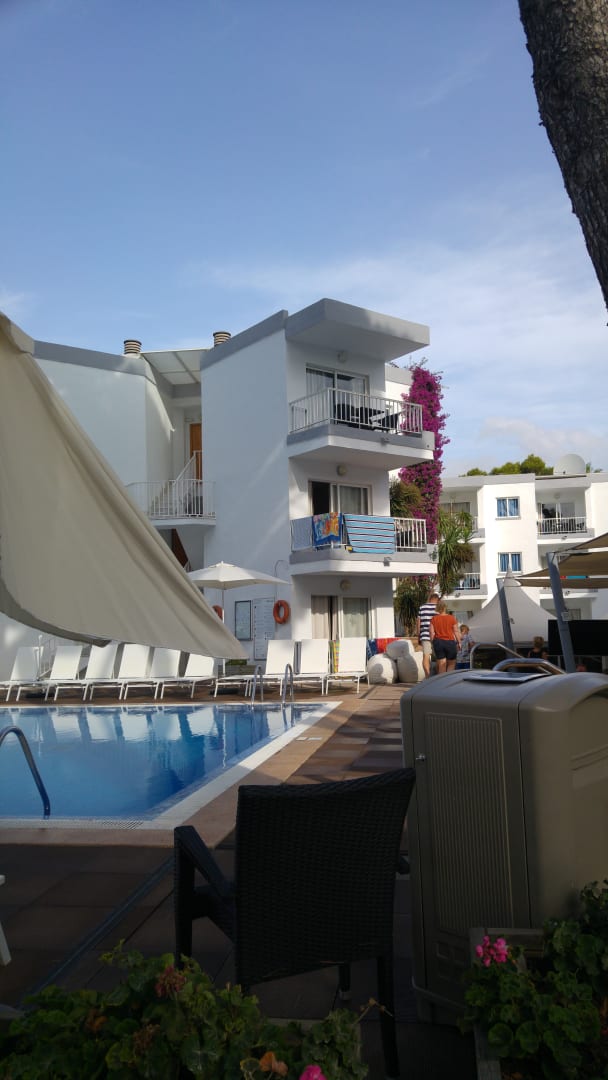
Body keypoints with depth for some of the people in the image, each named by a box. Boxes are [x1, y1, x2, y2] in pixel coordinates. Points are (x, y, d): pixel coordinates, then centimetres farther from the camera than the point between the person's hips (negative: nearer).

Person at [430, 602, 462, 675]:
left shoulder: (434, 619, -1)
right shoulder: (452, 618, -5)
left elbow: (432, 633, -1)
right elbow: (456, 632, -1)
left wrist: (432, 643, 10)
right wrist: (459, 642, 8)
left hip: (438, 642, 2)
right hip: (450, 642, -2)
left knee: (441, 665, 6)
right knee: (451, 663, 11)